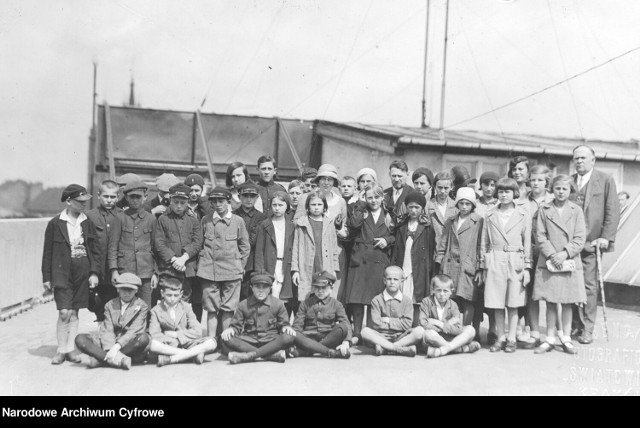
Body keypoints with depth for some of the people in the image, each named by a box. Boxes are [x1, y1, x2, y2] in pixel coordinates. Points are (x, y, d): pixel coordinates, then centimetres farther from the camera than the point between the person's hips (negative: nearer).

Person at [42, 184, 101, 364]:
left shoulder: (87, 223, 6)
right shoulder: (55, 223, -2)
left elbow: (96, 250, 7)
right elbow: (47, 252, 2)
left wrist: (94, 272, -3)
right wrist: (46, 277, 1)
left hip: (83, 273, 3)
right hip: (62, 273, -3)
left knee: (74, 312, 7)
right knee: (64, 312, -9)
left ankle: (70, 349, 16)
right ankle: (61, 350, 5)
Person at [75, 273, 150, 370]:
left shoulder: (141, 306, 4)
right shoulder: (110, 305, 13)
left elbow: (134, 331, -9)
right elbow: (107, 330, 0)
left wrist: (117, 346, -25)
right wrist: (109, 350, -19)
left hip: (130, 346, -3)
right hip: (111, 345, 3)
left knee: (143, 338, -35)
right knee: (80, 339, -16)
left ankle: (101, 358, -28)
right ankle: (119, 359, -34)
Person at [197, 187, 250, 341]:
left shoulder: (238, 221, 3)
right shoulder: (205, 221, 6)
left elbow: (245, 246, 9)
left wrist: (240, 267, 5)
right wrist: (202, 263, 6)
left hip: (232, 271, -1)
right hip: (209, 271, 1)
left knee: (228, 309, 2)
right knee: (211, 308, 3)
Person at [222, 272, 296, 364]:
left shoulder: (278, 304, 7)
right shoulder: (244, 305, 9)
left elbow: (283, 324, 10)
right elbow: (236, 325, 11)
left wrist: (286, 327, -14)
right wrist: (231, 329, -13)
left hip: (271, 341, -1)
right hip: (249, 341, 1)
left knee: (288, 338, -32)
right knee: (228, 339, -29)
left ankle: (249, 355, -35)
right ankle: (274, 355, -34)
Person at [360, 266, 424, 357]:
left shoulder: (407, 300, 8)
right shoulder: (377, 300, 5)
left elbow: (407, 324, -3)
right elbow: (376, 324, -7)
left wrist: (388, 320, -4)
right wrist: (398, 324, -4)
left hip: (400, 337, 1)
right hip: (382, 337, -1)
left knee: (419, 331, -27)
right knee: (365, 331, -30)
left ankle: (384, 348, -30)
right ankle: (400, 349, -33)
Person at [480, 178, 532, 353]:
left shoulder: (523, 214, 5)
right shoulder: (490, 215, 8)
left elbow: (527, 242, 4)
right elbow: (484, 243, 11)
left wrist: (527, 268, 0)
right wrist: (483, 267, 6)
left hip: (515, 262, -1)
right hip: (495, 261, 1)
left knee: (513, 303, 4)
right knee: (497, 303, 3)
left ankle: (512, 339, 13)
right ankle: (500, 338, 13)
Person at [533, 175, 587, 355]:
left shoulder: (576, 211, 3)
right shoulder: (544, 210, 3)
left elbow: (580, 238, -1)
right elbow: (540, 236, -1)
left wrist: (565, 254, -14)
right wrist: (552, 255, -13)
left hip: (570, 263, 0)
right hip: (548, 263, 0)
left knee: (567, 303, 6)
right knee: (550, 302, 4)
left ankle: (566, 339, 17)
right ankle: (550, 339, 12)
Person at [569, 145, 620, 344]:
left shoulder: (605, 180, 5)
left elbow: (613, 211, 1)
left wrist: (606, 237, -8)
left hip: (591, 242, -2)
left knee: (589, 285, -2)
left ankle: (587, 329, 6)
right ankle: (576, 324, 13)